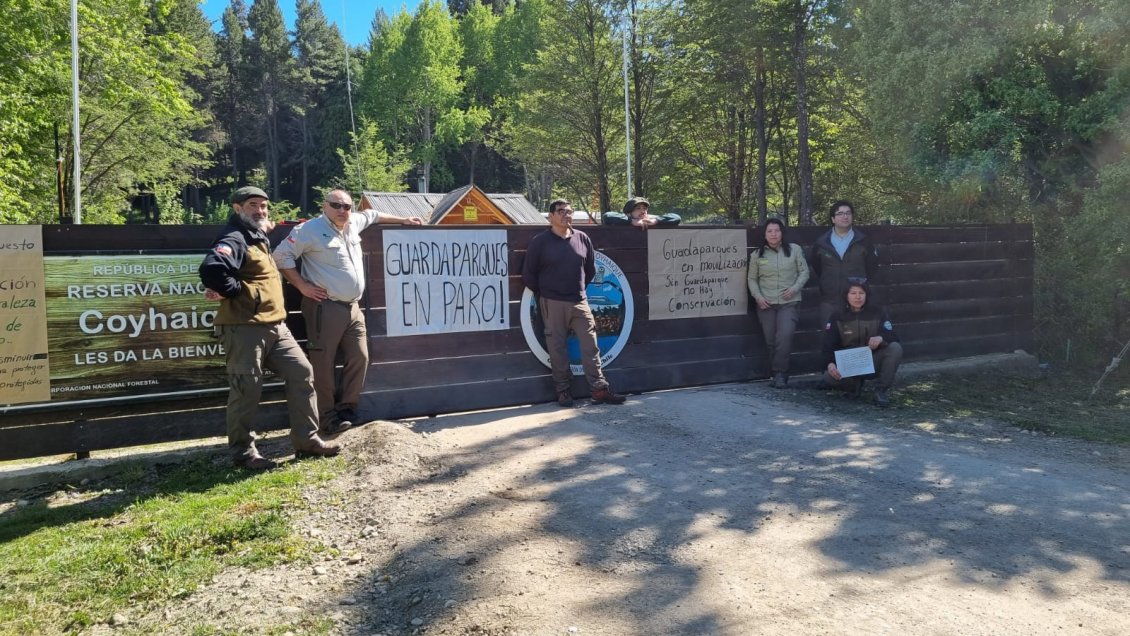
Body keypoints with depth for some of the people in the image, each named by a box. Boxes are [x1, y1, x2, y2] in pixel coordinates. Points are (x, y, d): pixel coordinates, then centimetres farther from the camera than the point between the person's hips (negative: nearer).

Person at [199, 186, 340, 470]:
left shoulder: (258, 239, 19)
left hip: (275, 325, 10)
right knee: (247, 390, -2)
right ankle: (243, 451, 13)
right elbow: (211, 270, -30)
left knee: (301, 373, 8)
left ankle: (306, 440, 14)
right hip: (244, 327, -10)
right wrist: (240, 291, -17)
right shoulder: (234, 239, -14)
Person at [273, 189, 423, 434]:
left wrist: (403, 220, 38)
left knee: (359, 358, 7)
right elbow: (281, 255, -9)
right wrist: (302, 286, -11)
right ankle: (327, 417, 3)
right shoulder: (310, 229, -8)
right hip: (325, 307, -7)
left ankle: (346, 408, 18)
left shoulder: (354, 223, 12)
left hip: (353, 307, 8)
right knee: (323, 363, -4)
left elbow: (372, 215, 33)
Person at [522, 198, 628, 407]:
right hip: (552, 304, -3)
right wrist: (543, 293, 7)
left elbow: (591, 268, 18)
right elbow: (528, 274, 2)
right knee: (557, 348, 2)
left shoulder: (582, 238, 7)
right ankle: (563, 391, 12)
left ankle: (599, 389, 4)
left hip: (580, 302, 3)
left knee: (590, 345, 1)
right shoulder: (539, 242, -3)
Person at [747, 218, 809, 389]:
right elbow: (752, 279, 10)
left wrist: (795, 288, -9)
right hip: (766, 304, 2)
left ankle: (780, 373, -10)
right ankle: (777, 374, 15)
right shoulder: (757, 254, 6)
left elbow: (804, 272, 6)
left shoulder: (794, 250, 3)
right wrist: (758, 296, -4)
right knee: (771, 341, 4)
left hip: (789, 302, -2)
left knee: (785, 336, -19)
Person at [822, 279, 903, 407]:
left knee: (895, 348, -27)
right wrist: (830, 363, -30)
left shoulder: (878, 313, 0)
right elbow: (829, 345, -9)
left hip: (873, 362, 0)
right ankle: (856, 384, 6)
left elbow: (893, 337, -10)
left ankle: (882, 390, -15)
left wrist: (881, 338, -35)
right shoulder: (838, 317, -1)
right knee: (829, 377, -30)